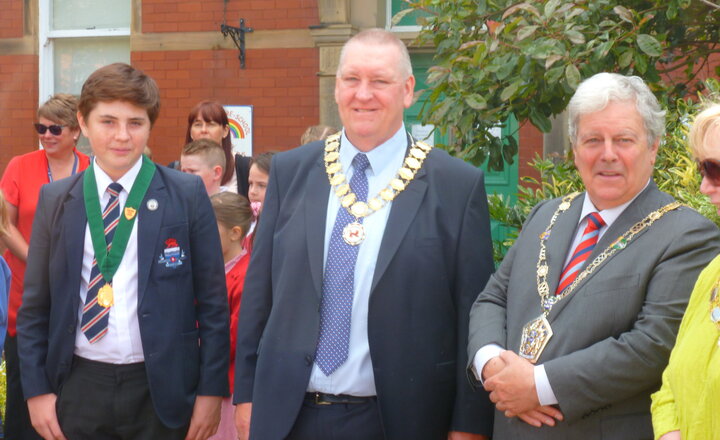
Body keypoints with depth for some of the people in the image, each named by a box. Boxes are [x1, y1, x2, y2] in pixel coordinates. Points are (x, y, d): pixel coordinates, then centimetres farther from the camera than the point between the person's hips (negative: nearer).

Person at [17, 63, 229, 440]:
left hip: (160, 390, -2)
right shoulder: (55, 200, 5)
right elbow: (35, 305, 8)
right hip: (80, 388, 2)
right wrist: (37, 389, 2)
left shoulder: (187, 195, -1)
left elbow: (212, 301, 0)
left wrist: (211, 390, -3)